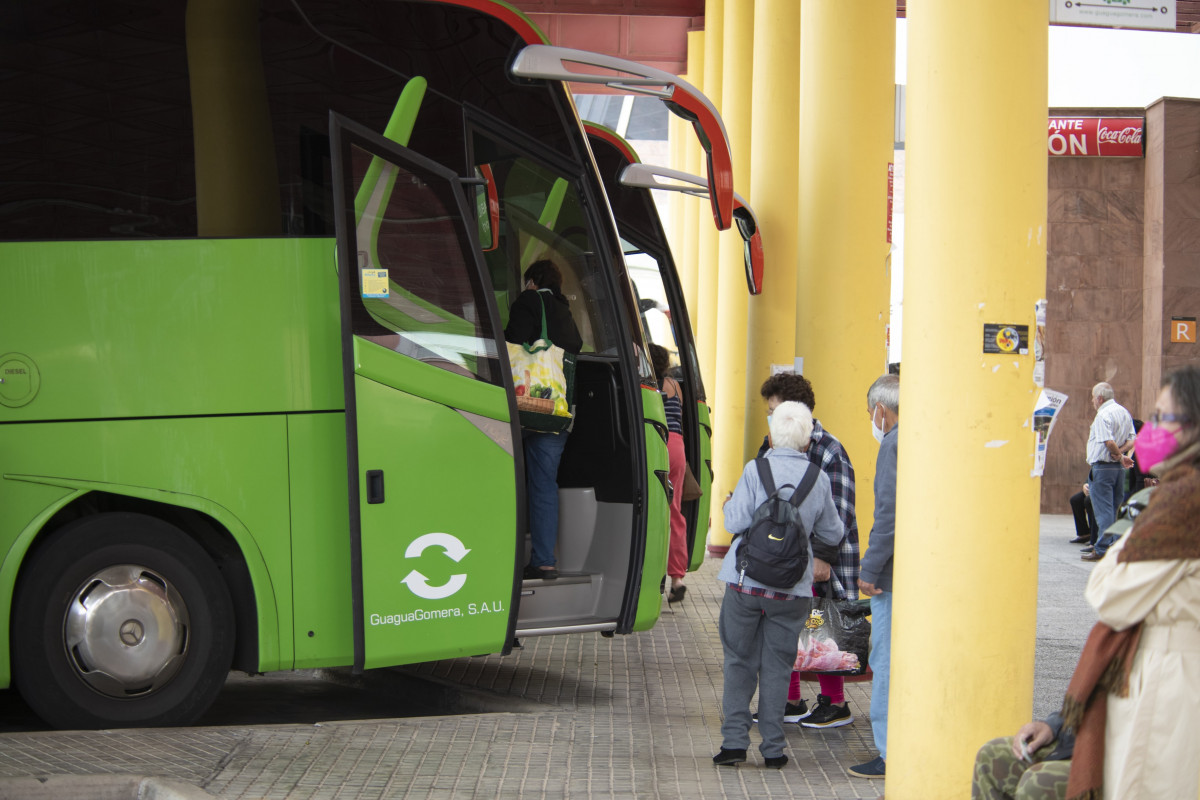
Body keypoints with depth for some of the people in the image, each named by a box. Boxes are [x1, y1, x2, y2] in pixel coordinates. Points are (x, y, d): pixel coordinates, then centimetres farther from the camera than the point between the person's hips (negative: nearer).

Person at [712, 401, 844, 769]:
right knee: (776, 666, 9)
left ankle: (734, 741, 6)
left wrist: (729, 503, 10)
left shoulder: (756, 470, -9)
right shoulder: (819, 479, 0)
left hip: (746, 582, -2)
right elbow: (832, 536, 9)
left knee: (739, 661, 10)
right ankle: (773, 748, 10)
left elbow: (736, 522, -11)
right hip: (791, 587, 2)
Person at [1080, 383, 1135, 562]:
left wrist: (1119, 455, -8)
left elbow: (1109, 442, -24)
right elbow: (1132, 440, 12)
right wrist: (1119, 454, -1)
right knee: (1115, 510, 11)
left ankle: (1103, 550, -6)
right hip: (1118, 467, 8)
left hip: (1102, 467, -8)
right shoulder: (1124, 412, 14)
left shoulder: (1103, 414, -14)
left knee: (1103, 510, -6)